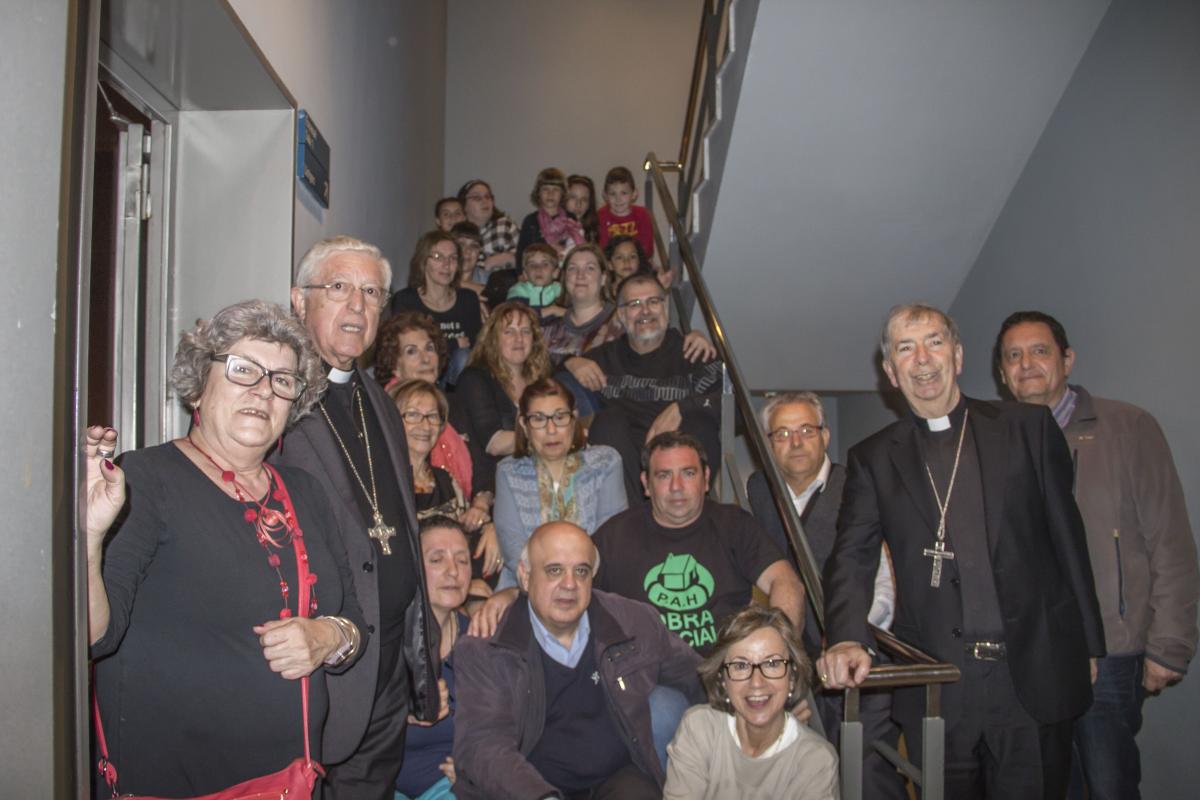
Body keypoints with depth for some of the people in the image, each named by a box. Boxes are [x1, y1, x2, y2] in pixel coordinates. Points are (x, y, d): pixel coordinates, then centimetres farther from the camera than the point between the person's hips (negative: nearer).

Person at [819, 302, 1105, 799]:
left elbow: (1067, 538, 7)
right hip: (936, 688, 0)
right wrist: (848, 640, -20)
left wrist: (1087, 646, 7)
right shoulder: (873, 459, 6)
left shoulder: (1029, 427, 5)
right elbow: (851, 558, -3)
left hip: (1036, 679, 0)